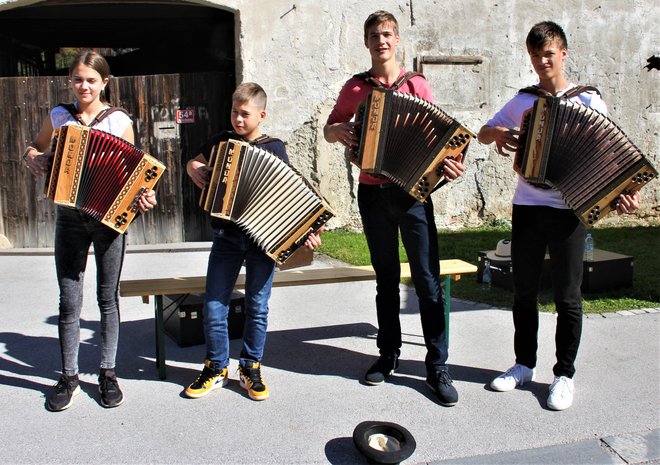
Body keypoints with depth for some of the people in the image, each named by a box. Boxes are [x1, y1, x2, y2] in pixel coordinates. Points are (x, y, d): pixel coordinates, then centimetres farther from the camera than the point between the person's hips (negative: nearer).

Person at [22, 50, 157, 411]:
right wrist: (32, 157, -3)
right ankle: (69, 377, 18)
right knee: (69, 301, 4)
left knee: (108, 297, 8)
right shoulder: (59, 117, 6)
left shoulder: (119, 121, 1)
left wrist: (142, 196, -17)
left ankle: (108, 372, 21)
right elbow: (32, 149, 20)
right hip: (69, 218, 2)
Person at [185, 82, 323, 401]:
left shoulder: (273, 148, 1)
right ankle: (216, 368, 20)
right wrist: (194, 171, 1)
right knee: (214, 306, 2)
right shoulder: (221, 141, 9)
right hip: (226, 236, 3)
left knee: (257, 306, 4)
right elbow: (194, 162, 25)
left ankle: (251, 368, 21)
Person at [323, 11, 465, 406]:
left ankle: (438, 366, 3)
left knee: (428, 280, -5)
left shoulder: (417, 85, 4)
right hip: (373, 193, 2)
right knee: (386, 278, 12)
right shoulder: (355, 87, 9)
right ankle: (389, 355, 24)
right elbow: (330, 128, 14)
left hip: (413, 191, -2)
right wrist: (339, 131, -11)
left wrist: (449, 162, -19)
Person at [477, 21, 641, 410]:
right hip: (527, 207, 3)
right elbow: (483, 132, 16)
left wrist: (625, 193, -19)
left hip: (568, 210, -3)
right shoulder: (523, 101, 10)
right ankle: (525, 365, 25)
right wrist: (497, 133, -8)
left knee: (568, 297, 3)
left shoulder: (589, 101, 1)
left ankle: (565, 375, 17)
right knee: (524, 292, 10)